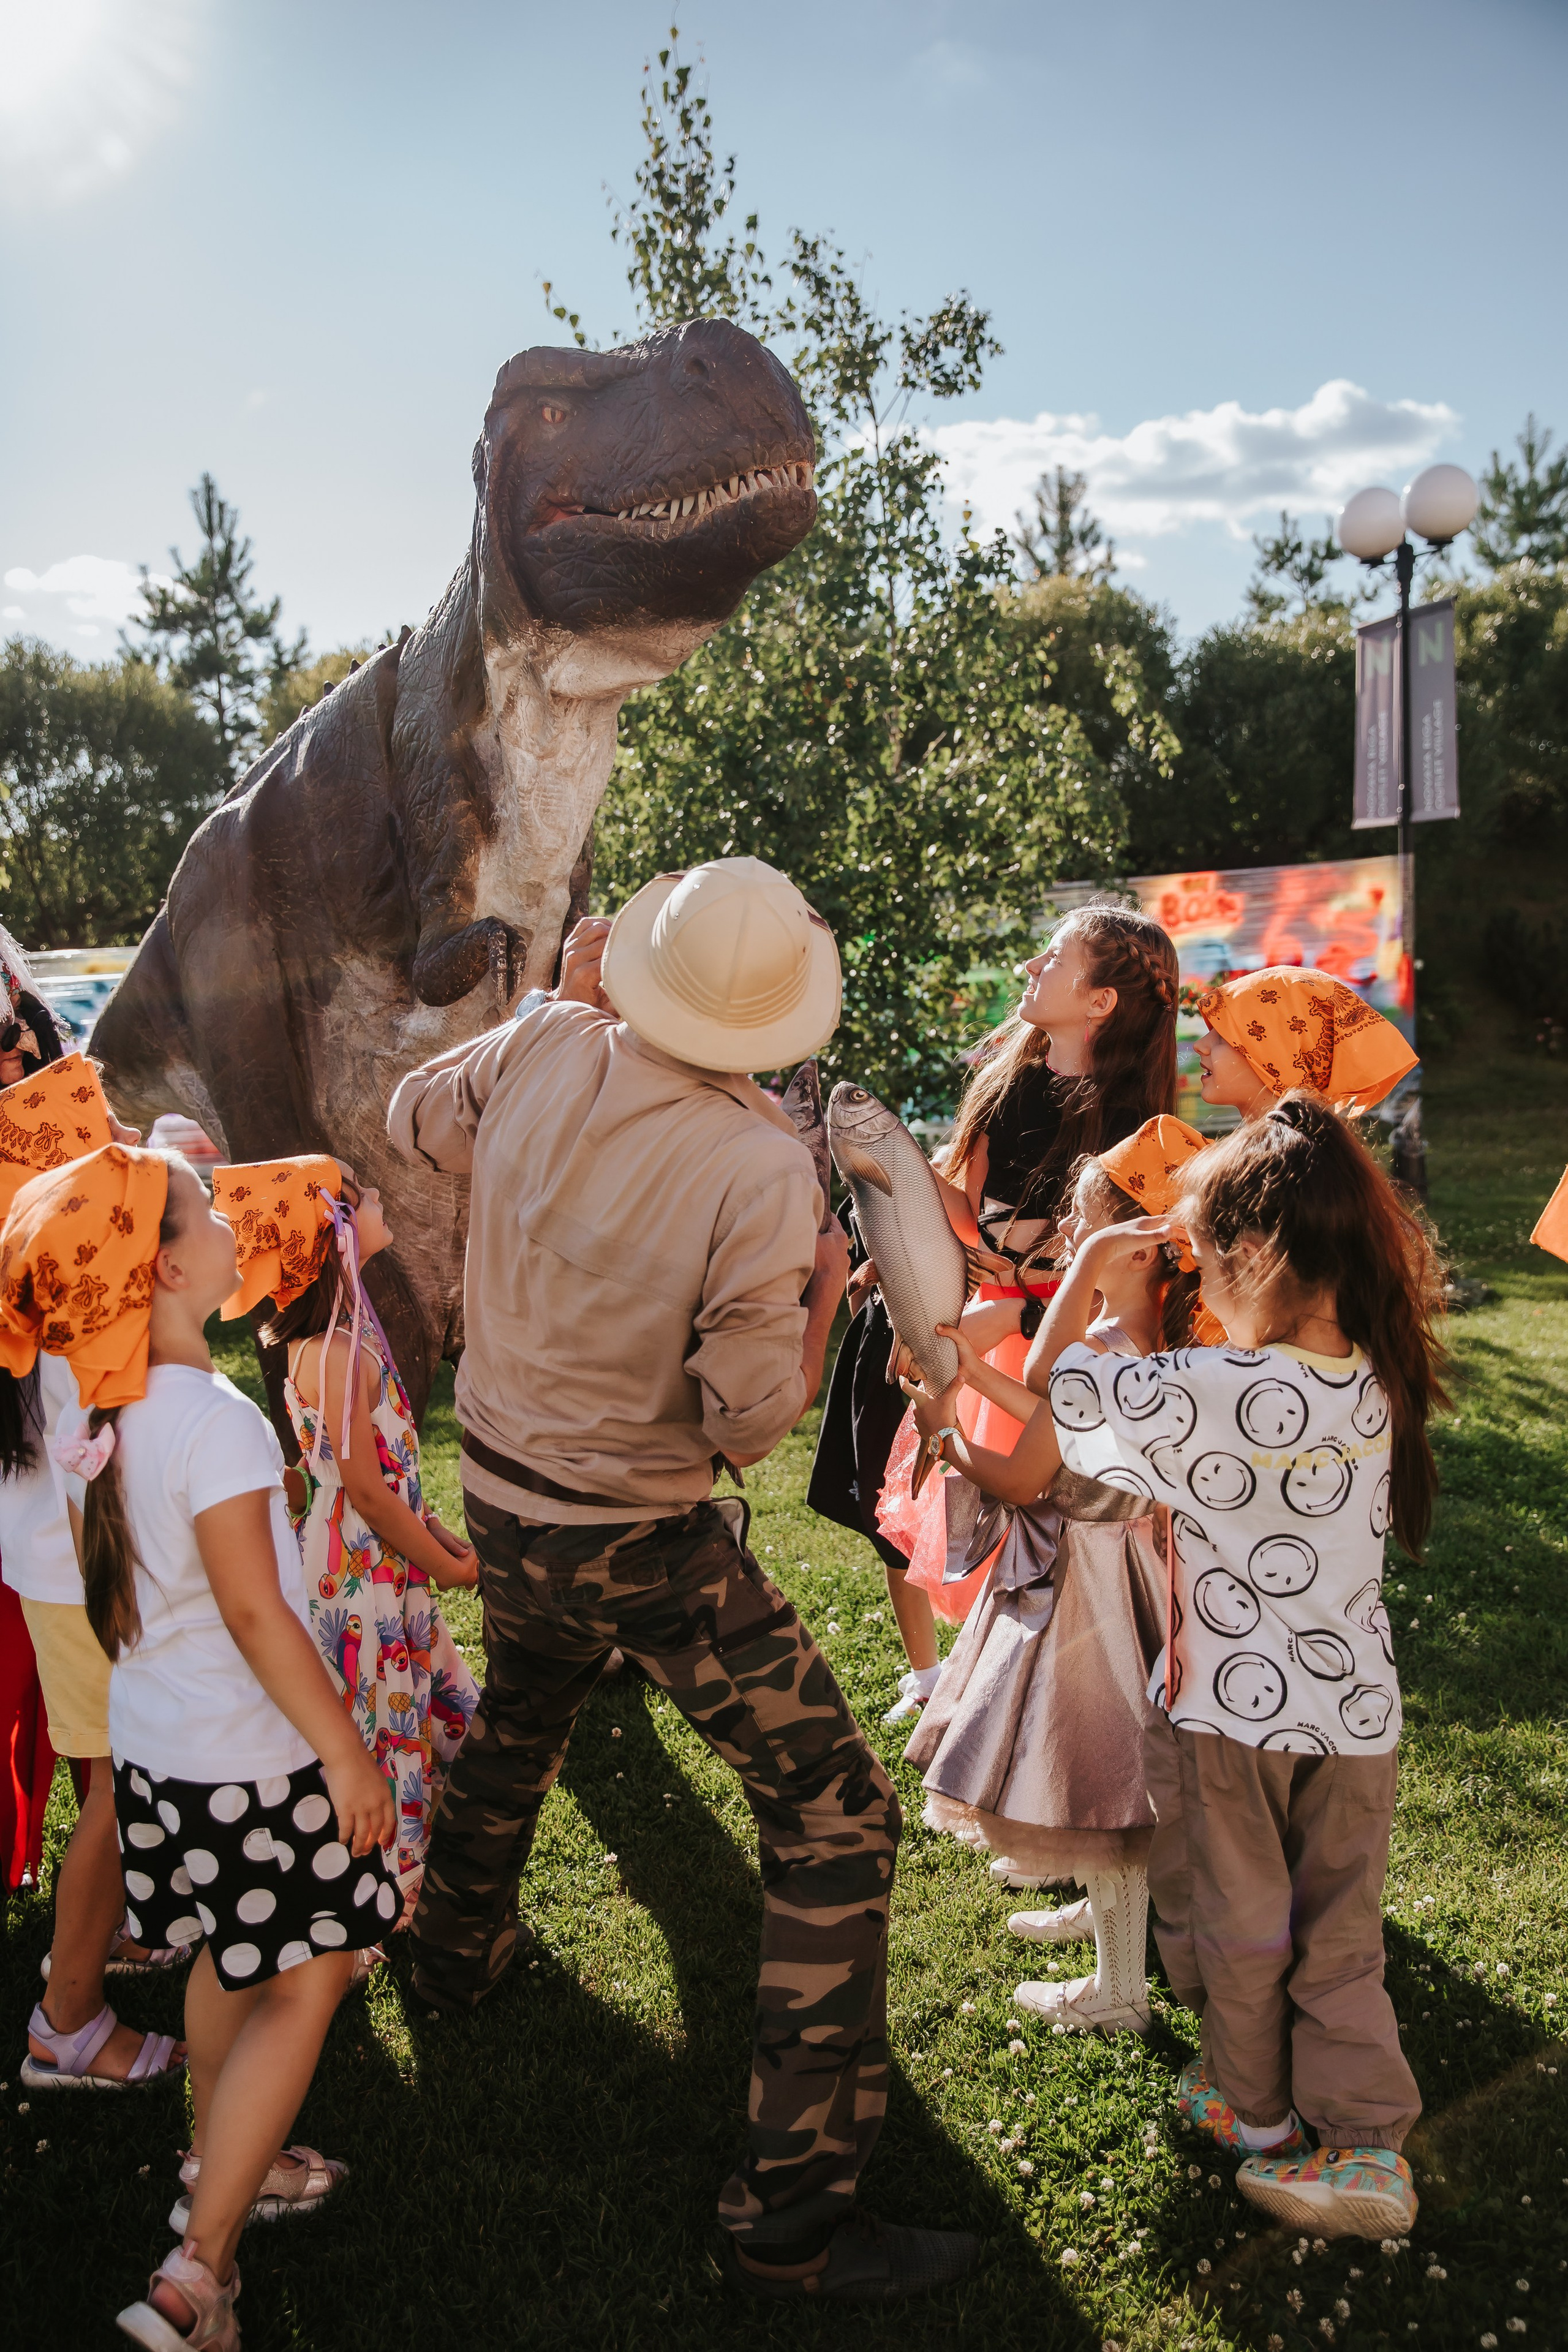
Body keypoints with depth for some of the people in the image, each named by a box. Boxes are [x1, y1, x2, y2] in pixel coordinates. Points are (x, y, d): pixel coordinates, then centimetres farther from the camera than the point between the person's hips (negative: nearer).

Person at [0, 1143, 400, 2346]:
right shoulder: (216, 1418, -26)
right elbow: (257, 1614, -24)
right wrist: (346, 1753, -15)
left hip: (153, 1747, 9)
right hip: (251, 1762, -8)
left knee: (229, 1964, 25)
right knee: (301, 1988, 5)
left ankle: (220, 2168, 43)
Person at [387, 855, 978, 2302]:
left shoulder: (544, 1053, -11)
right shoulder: (761, 1169, -27)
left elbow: (412, 1121, 11)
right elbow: (748, 1424, -23)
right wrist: (823, 1290, -7)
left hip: (498, 1493, 7)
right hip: (641, 1547, -7)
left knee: (521, 1715, 37)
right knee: (836, 1813, 3)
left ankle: (458, 1949, 61)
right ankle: (795, 2219, 9)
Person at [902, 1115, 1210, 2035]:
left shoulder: (1101, 1353, -29)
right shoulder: (1156, 1337, -2)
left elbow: (1020, 1481, -18)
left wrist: (945, 1432, -2)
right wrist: (977, 1371, 10)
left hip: (1077, 1572, -9)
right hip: (1116, 1551, 9)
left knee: (1091, 1777, 6)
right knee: (1095, 1765, 26)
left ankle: (1120, 1992, 21)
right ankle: (1106, 1908, 47)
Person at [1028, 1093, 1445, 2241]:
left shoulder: (1217, 1391, -27)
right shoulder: (1377, 1383, -8)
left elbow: (1056, 1378, -15)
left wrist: (1093, 1262, -1)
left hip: (1234, 1705, -4)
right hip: (1357, 1702, 5)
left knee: (1240, 1923, 19)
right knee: (1342, 1937, 18)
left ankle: (1253, 2110, 38)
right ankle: (1369, 2145, 25)